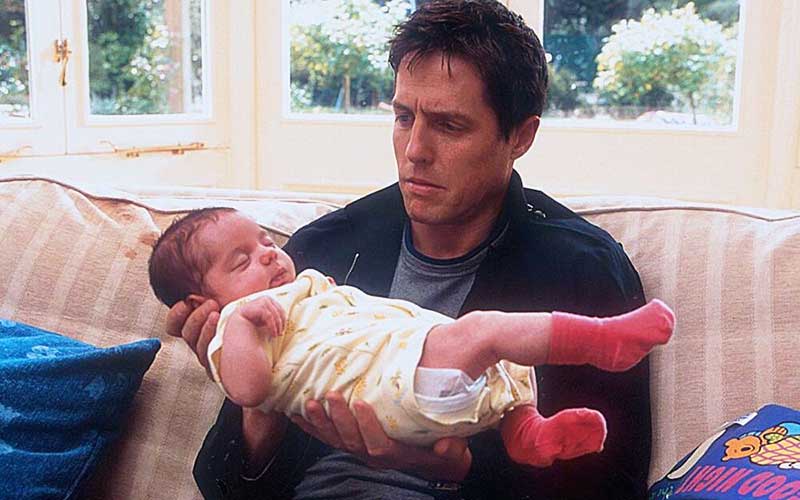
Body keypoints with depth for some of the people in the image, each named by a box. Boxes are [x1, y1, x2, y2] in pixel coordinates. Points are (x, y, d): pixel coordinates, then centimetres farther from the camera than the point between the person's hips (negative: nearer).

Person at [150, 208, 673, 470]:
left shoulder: (306, 287, 33)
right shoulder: (237, 325, 6)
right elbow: (248, 390, -14)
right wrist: (241, 316, -13)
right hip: (395, 379, -10)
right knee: (478, 329, -26)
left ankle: (526, 428, 1)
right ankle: (599, 338, -22)